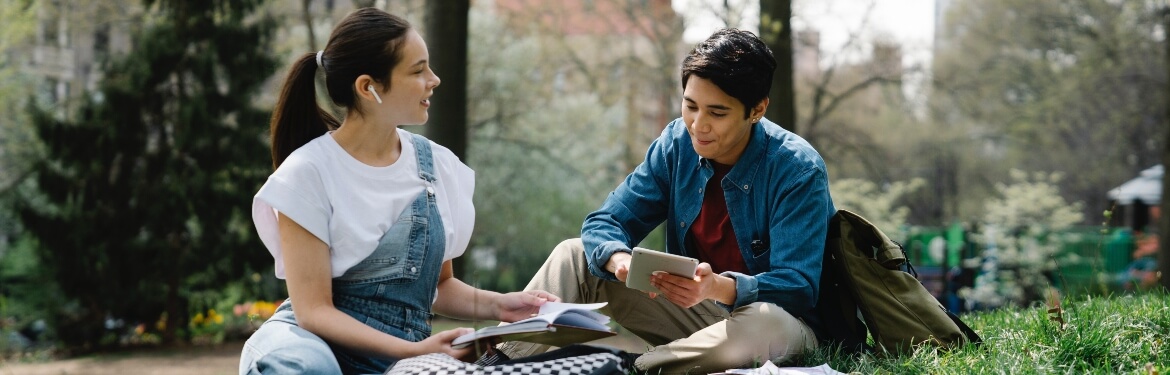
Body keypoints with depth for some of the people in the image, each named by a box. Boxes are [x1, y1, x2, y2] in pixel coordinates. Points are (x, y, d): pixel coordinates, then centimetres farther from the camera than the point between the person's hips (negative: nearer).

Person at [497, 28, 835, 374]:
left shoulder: (797, 171, -20)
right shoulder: (677, 142, -5)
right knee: (574, 256, -3)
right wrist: (620, 261, -30)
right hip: (692, 306, 5)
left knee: (768, 324, -41)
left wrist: (718, 287, -45)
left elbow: (797, 289, -26)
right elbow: (606, 223, -5)